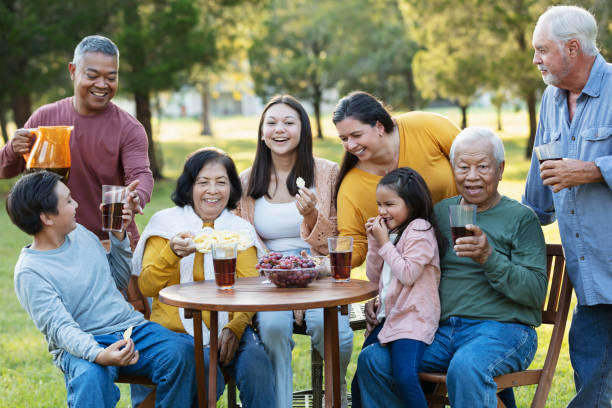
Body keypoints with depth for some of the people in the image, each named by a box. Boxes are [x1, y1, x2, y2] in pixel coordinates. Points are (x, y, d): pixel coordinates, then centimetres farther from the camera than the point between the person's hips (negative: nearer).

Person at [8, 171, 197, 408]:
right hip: (81, 344, -6)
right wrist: (98, 355, -38)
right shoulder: (29, 272, -9)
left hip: (131, 327, 6)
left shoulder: (81, 234, 12)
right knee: (91, 378, -40)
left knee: (182, 353, -23)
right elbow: (59, 327, -19)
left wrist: (119, 234, 11)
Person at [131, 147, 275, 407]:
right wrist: (172, 252, -21)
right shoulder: (166, 222, 6)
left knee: (256, 362, -28)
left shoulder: (241, 230, 14)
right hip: (177, 328, -2)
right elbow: (146, 287, -2)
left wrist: (235, 327, -15)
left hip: (228, 327, 2)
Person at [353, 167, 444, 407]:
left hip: (413, 318, -9)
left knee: (404, 378, -24)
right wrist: (374, 242, 5)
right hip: (388, 314, 9)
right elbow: (374, 276, 17)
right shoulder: (393, 232, 17)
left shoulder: (419, 230, -8)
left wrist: (385, 243, -10)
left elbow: (408, 274, -17)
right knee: (362, 373, 8)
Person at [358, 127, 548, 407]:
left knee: (466, 367, -37)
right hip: (441, 332, 5)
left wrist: (489, 257, -20)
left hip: (502, 329, -5)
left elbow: (536, 292, -8)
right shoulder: (440, 212, 17)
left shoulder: (521, 218, 2)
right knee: (372, 360, -17)